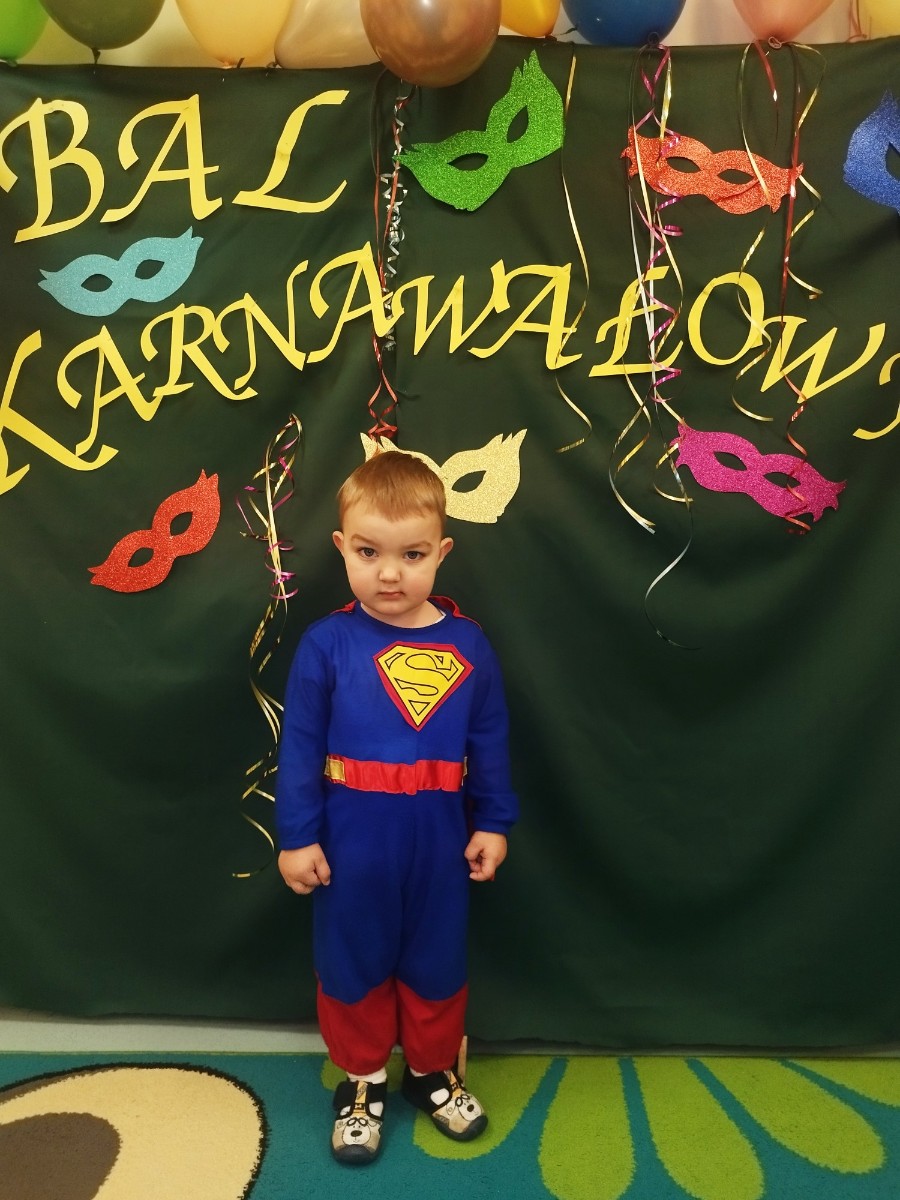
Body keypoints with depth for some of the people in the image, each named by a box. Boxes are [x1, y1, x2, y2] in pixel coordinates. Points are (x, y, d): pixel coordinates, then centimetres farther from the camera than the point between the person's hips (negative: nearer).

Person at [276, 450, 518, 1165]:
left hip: (439, 840, 2)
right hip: (352, 843, -2)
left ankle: (432, 1071, 43)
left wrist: (493, 823, 3)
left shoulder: (467, 645, -6)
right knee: (354, 961, 15)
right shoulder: (328, 644, -13)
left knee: (438, 959, 18)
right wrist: (297, 835, -7)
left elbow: (489, 743, 2)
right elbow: (300, 747, -8)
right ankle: (364, 1080, 39)